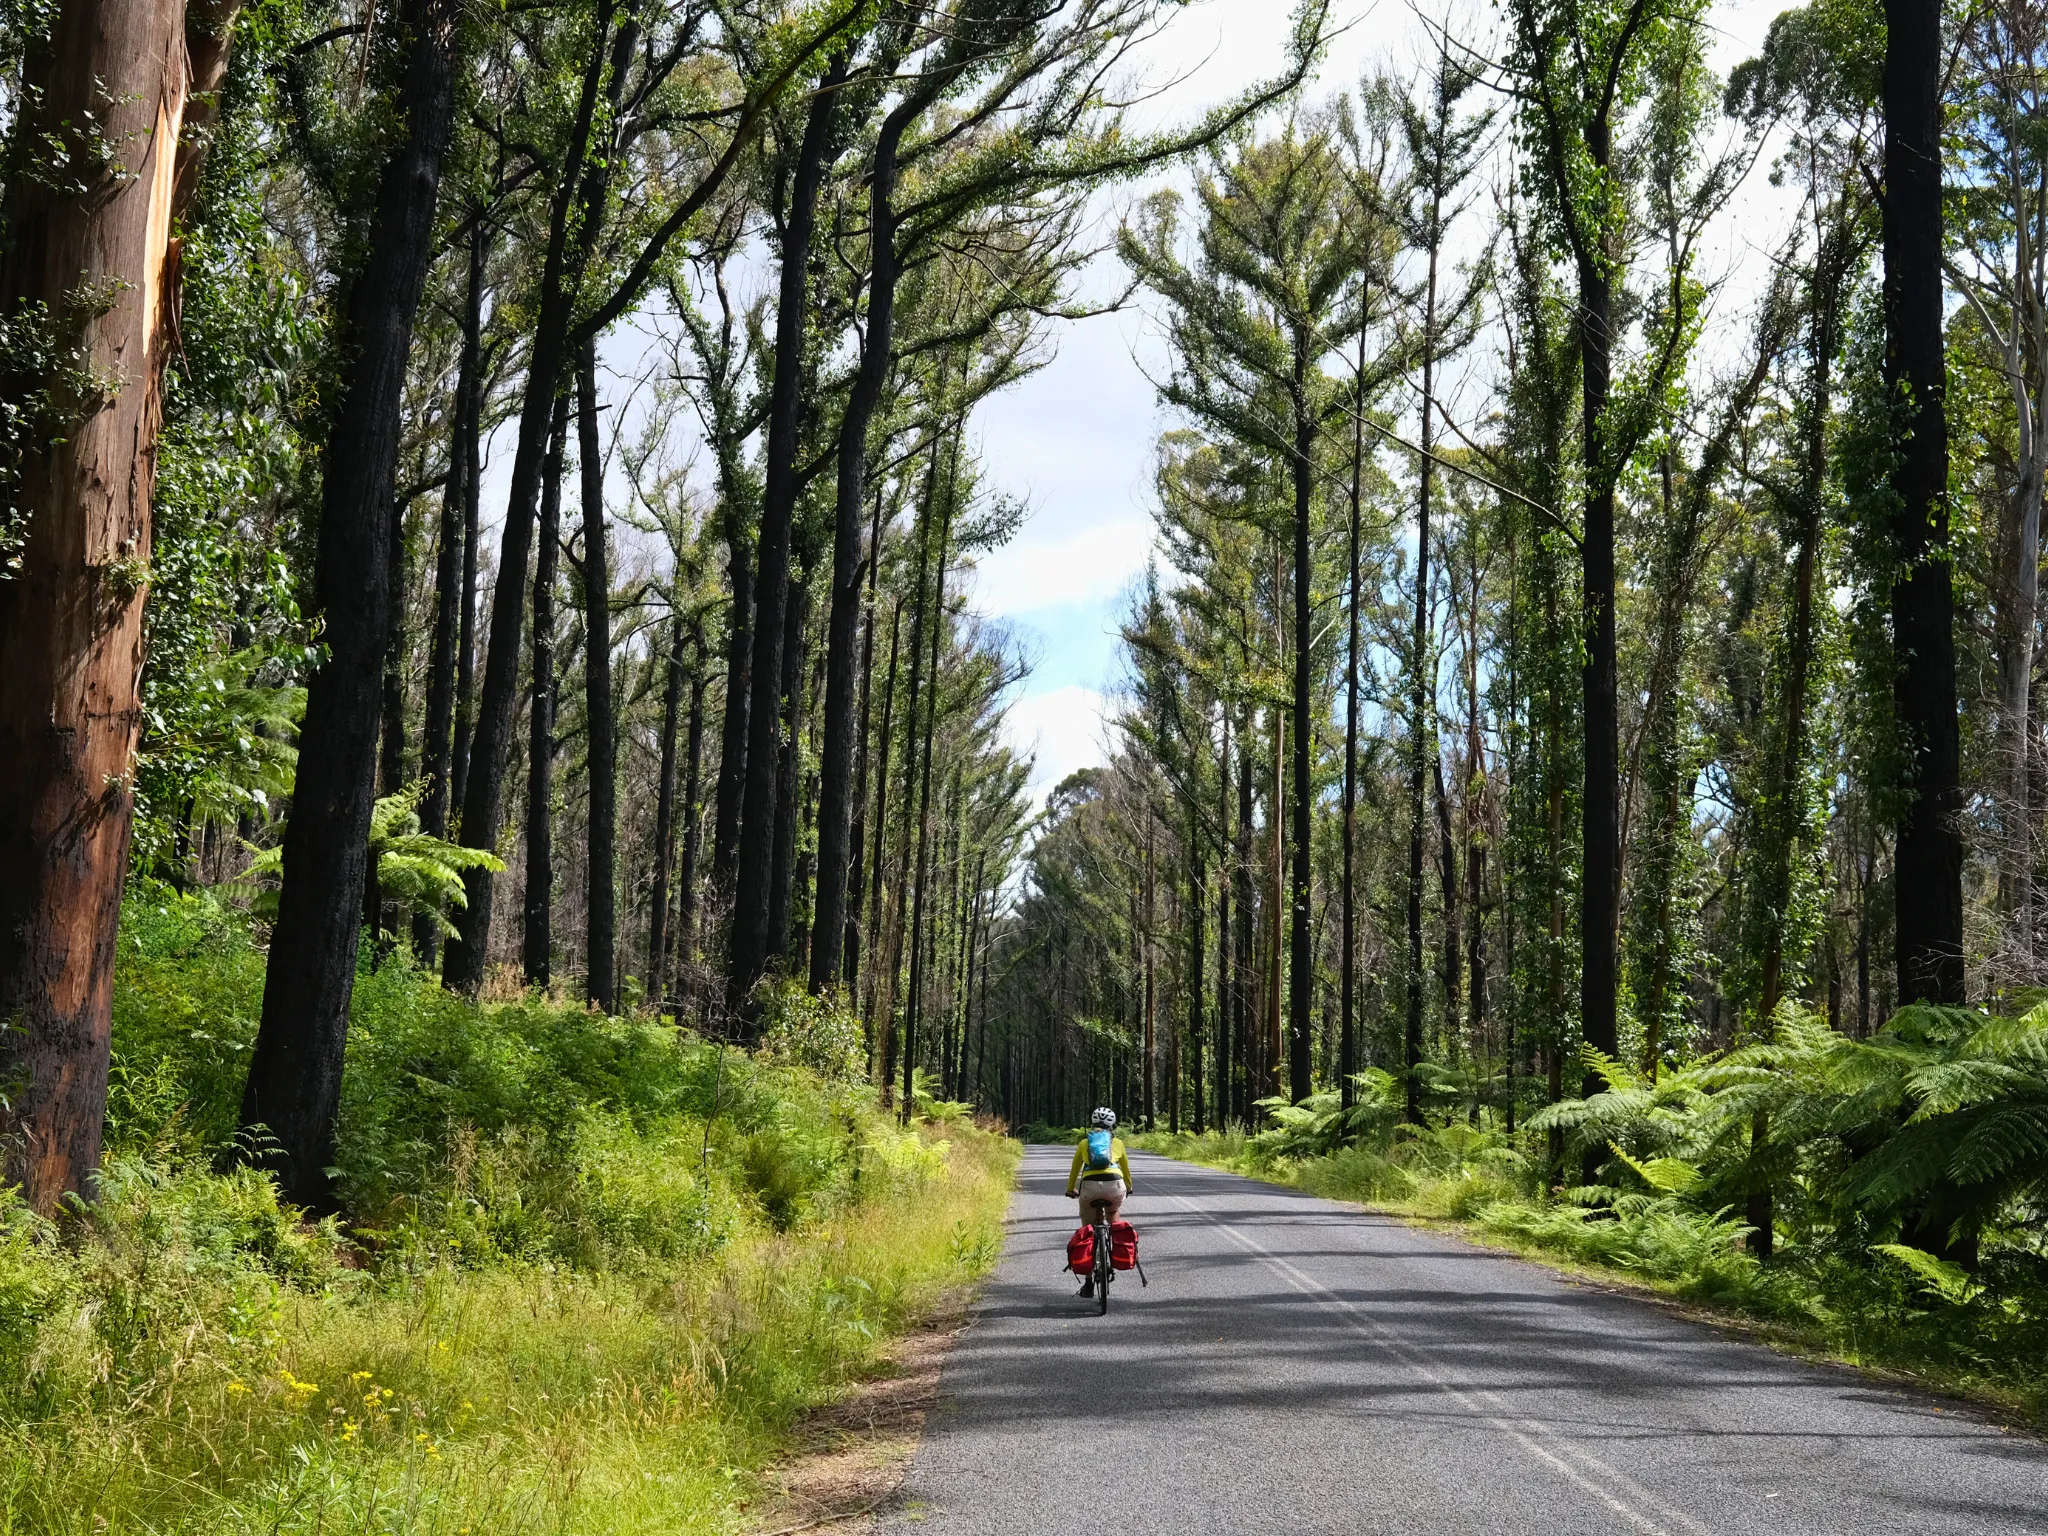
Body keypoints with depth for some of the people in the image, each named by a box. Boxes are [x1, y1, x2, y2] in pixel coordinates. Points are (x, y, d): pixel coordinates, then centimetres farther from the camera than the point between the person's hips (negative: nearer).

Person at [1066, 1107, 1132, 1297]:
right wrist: (1128, 1187, 54)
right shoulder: (1117, 1143, 22)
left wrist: (1070, 1189, 51)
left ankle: (1088, 1282, 10)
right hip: (1114, 1185, 0)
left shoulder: (1084, 1143, 23)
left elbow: (1074, 1169, 33)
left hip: (1089, 1186, 0)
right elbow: (1125, 1168, 35)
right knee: (1112, 1215, 34)